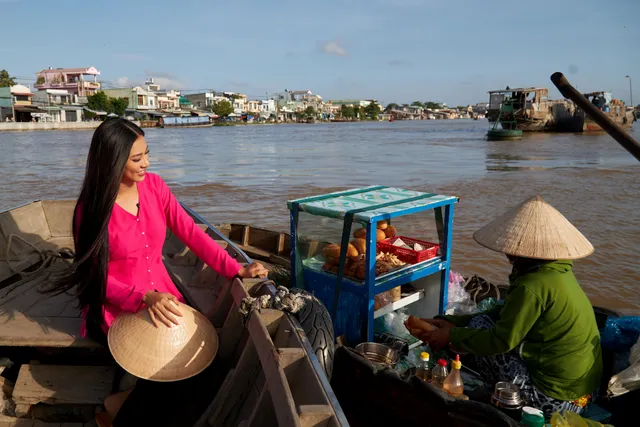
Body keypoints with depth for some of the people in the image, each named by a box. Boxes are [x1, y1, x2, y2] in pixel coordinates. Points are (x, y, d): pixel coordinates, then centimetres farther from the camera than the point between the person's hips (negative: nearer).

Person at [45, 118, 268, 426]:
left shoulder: (154, 185, -4)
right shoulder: (91, 208, -15)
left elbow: (190, 232, -7)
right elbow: (98, 276, -14)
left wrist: (235, 269, -18)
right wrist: (144, 298, -31)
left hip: (161, 294, 5)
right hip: (117, 307, -4)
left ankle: (138, 400, 13)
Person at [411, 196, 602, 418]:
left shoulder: (533, 285, -25)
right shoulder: (558, 271, 4)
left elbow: (502, 340, -21)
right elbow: (507, 314, 8)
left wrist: (451, 336, -7)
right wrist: (451, 322, 5)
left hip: (553, 400, -9)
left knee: (479, 325, -4)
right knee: (488, 321, 15)